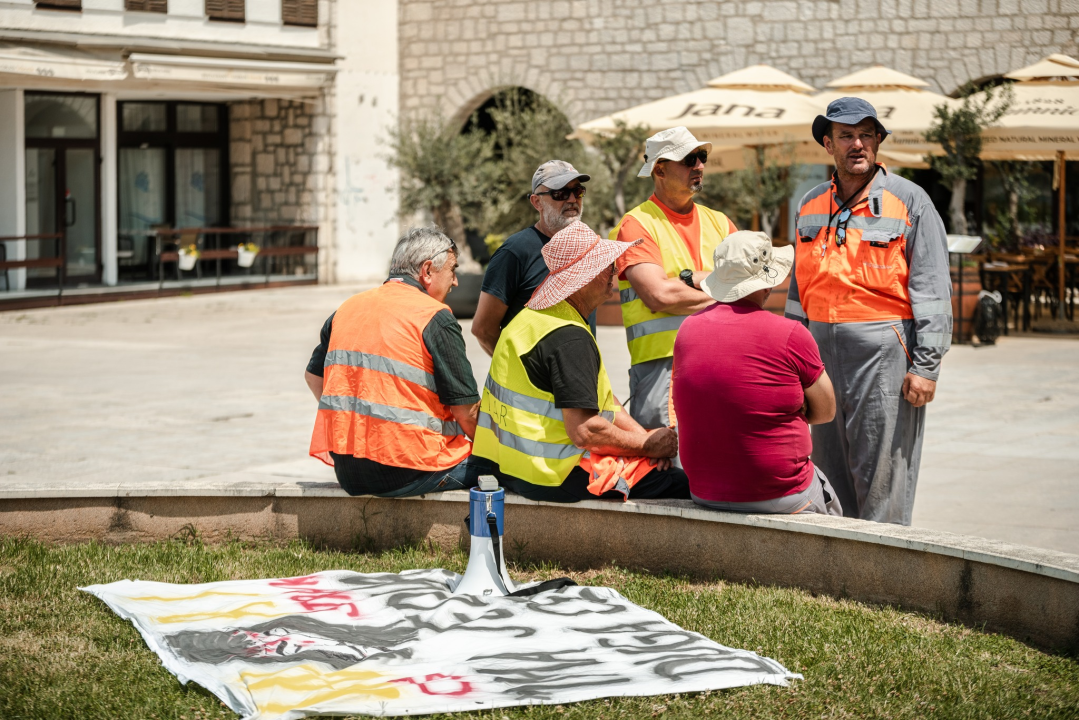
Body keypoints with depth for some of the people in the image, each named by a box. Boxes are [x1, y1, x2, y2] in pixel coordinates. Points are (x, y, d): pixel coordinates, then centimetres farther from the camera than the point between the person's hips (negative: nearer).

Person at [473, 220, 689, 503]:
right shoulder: (569, 338, -21)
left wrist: (643, 436, 3)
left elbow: (600, 398, 16)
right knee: (682, 482, -8)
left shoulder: (534, 318, 13)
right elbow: (584, 431, -24)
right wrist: (646, 444, -10)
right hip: (555, 479, -11)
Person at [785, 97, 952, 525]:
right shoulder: (811, 205, 13)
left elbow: (931, 289, -6)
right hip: (823, 352, 6)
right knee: (830, 475, 10)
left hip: (885, 352, -5)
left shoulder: (909, 201, -3)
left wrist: (926, 366, -12)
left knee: (882, 479, -5)